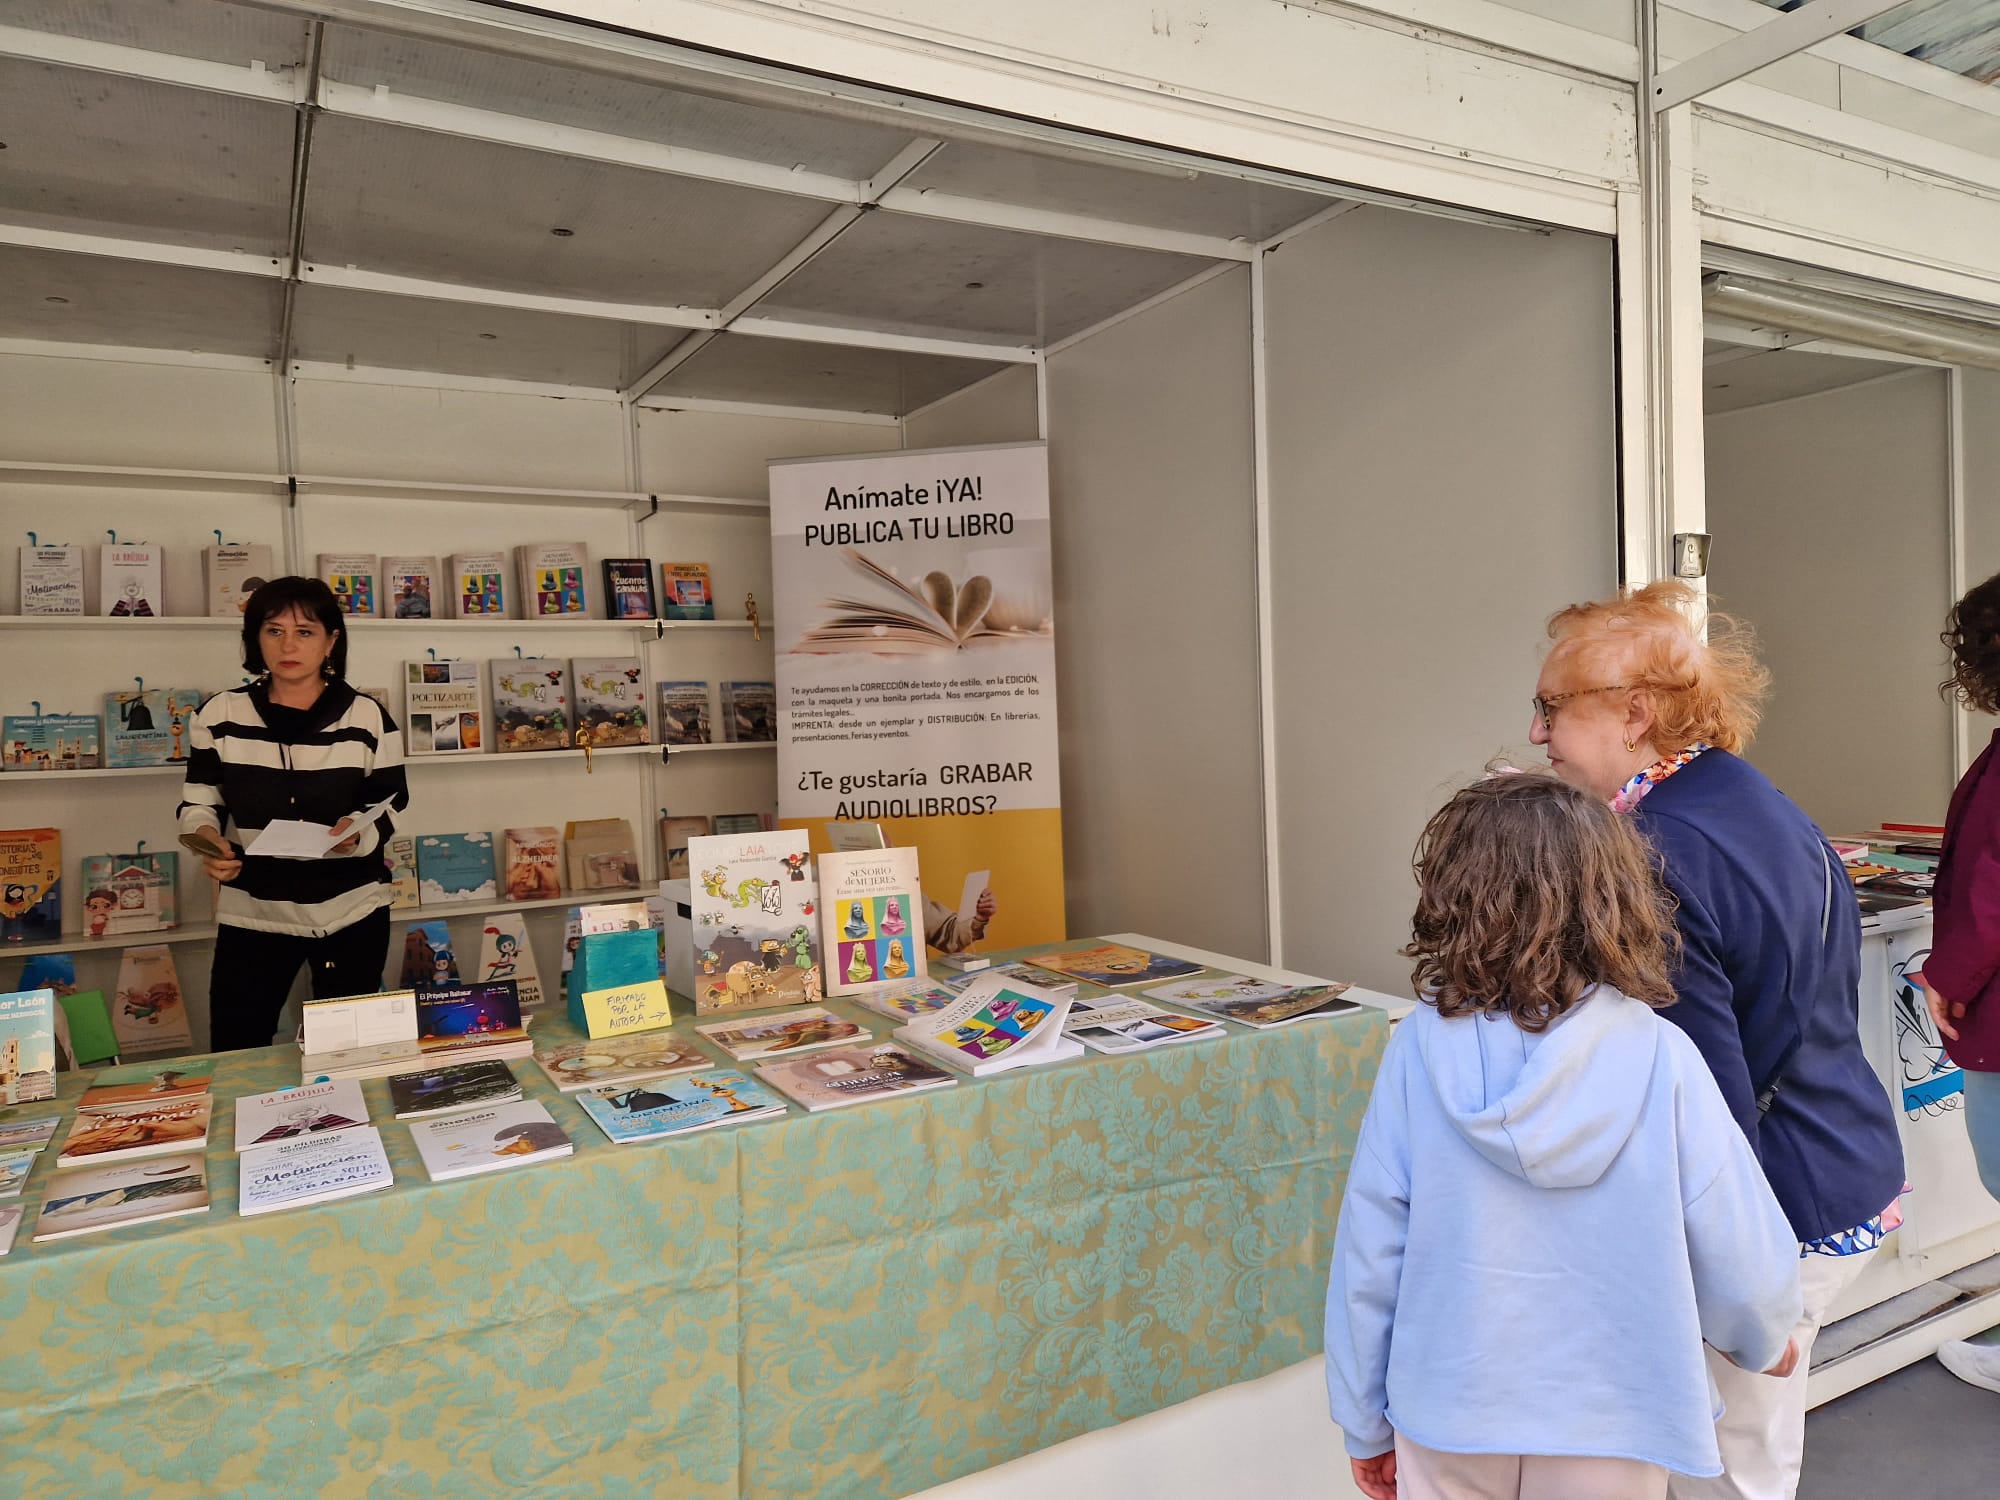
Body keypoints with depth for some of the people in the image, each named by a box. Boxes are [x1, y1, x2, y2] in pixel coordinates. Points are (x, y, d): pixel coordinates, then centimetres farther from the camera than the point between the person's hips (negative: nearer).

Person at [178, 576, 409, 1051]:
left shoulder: (368, 719, -6)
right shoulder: (220, 717, -2)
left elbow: (390, 809, -1)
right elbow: (198, 802, 5)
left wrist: (358, 837, -22)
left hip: (352, 913, -1)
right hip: (251, 915, 1)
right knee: (234, 1056, 7)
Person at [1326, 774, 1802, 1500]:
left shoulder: (1421, 1050, -16)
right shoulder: (1660, 1058, -17)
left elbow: (1368, 1252, -11)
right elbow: (1739, 1248, -10)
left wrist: (1366, 1427, 4)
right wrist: (1767, 1341, 14)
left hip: (1450, 1425, 0)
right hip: (1608, 1437, 1)